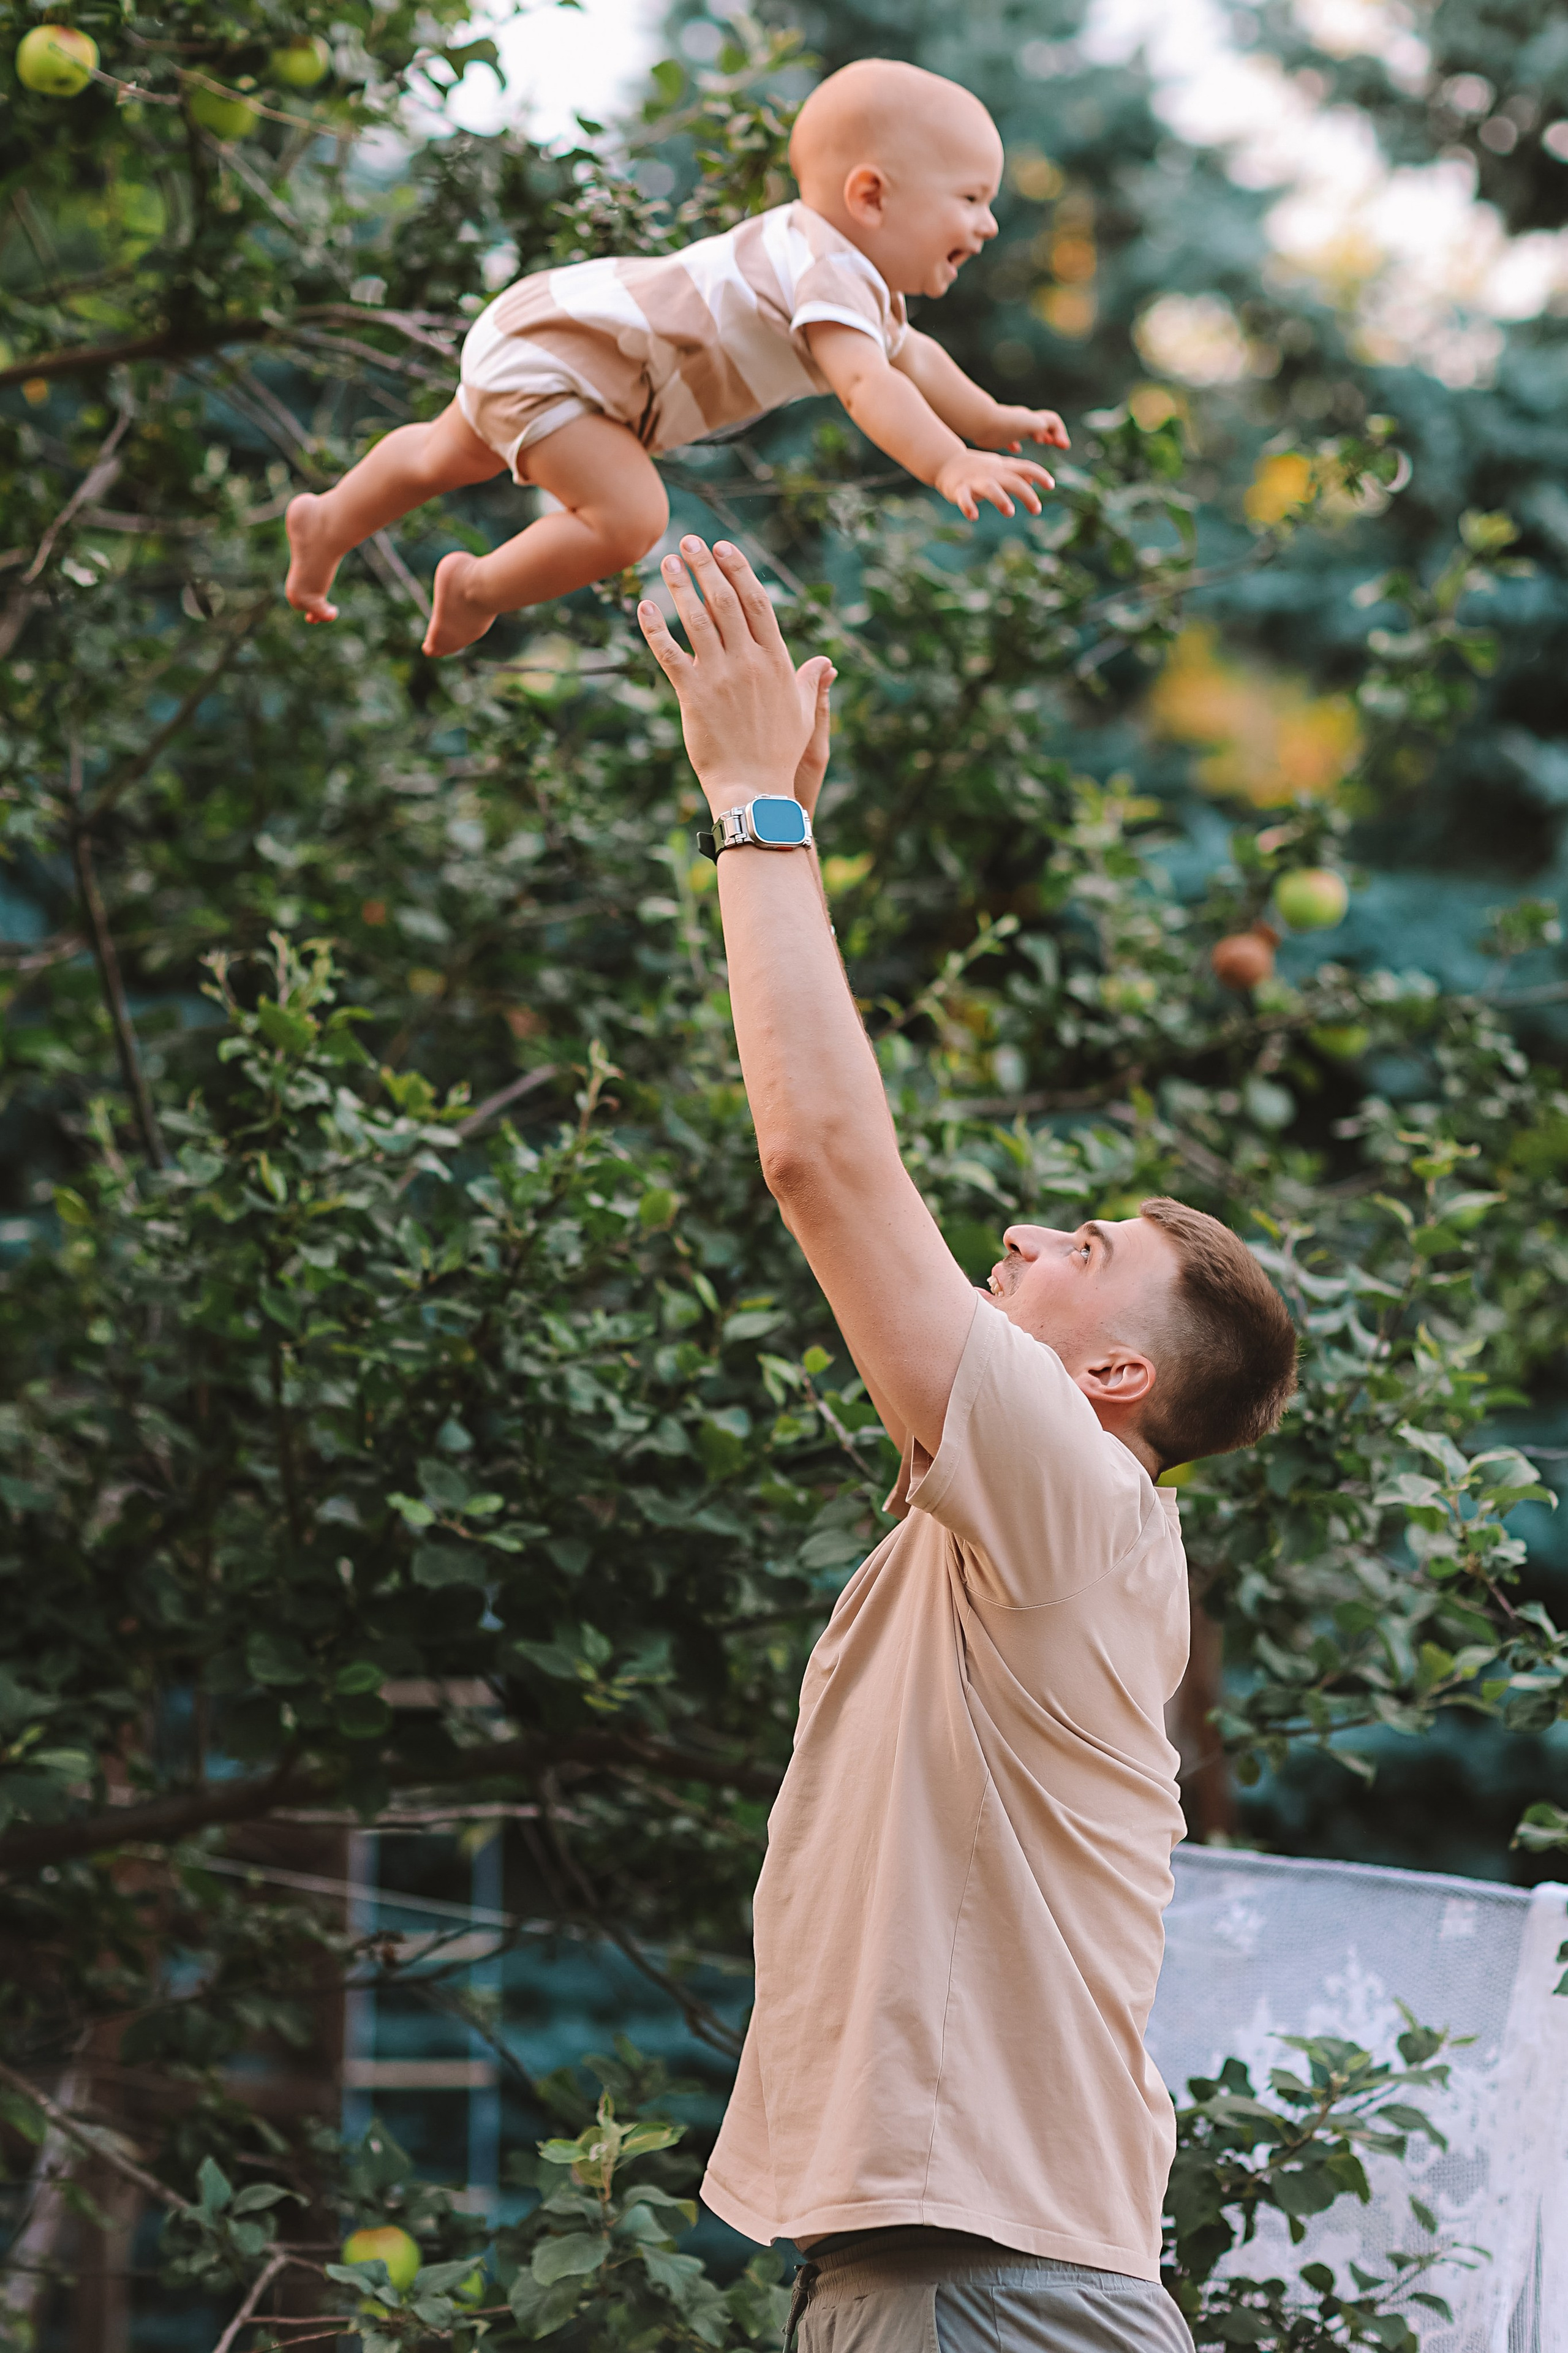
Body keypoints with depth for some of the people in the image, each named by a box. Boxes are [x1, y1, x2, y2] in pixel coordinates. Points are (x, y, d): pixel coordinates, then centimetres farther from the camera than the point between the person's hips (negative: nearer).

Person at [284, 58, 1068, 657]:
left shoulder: (857, 274, 7)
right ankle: (475, 590, -6)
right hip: (546, 359, -11)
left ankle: (327, 523, 54)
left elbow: (908, 356, 27)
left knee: (445, 459, 32)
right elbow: (864, 382, -44)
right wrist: (950, 465, -53)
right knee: (629, 515, -26)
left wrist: (991, 422, 25)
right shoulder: (832, 277, -27)